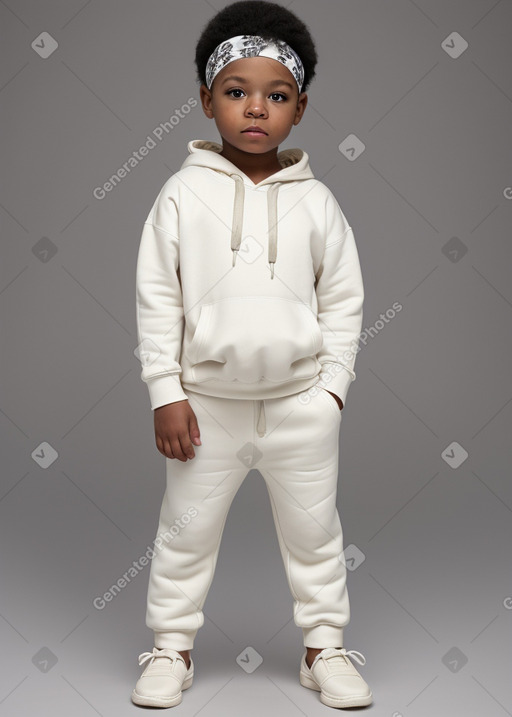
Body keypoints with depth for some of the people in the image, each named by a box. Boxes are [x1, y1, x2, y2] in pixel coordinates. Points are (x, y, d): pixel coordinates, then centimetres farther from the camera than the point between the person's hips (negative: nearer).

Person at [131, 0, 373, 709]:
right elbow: (157, 298, -3)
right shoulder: (183, 194, -4)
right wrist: (167, 393, -7)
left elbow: (343, 301, 5)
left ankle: (325, 646, 31)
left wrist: (333, 386, -1)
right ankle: (172, 646, 31)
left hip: (301, 401, 1)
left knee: (314, 529, 13)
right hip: (208, 401, 0)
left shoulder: (315, 201, 0)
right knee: (187, 529, 12)